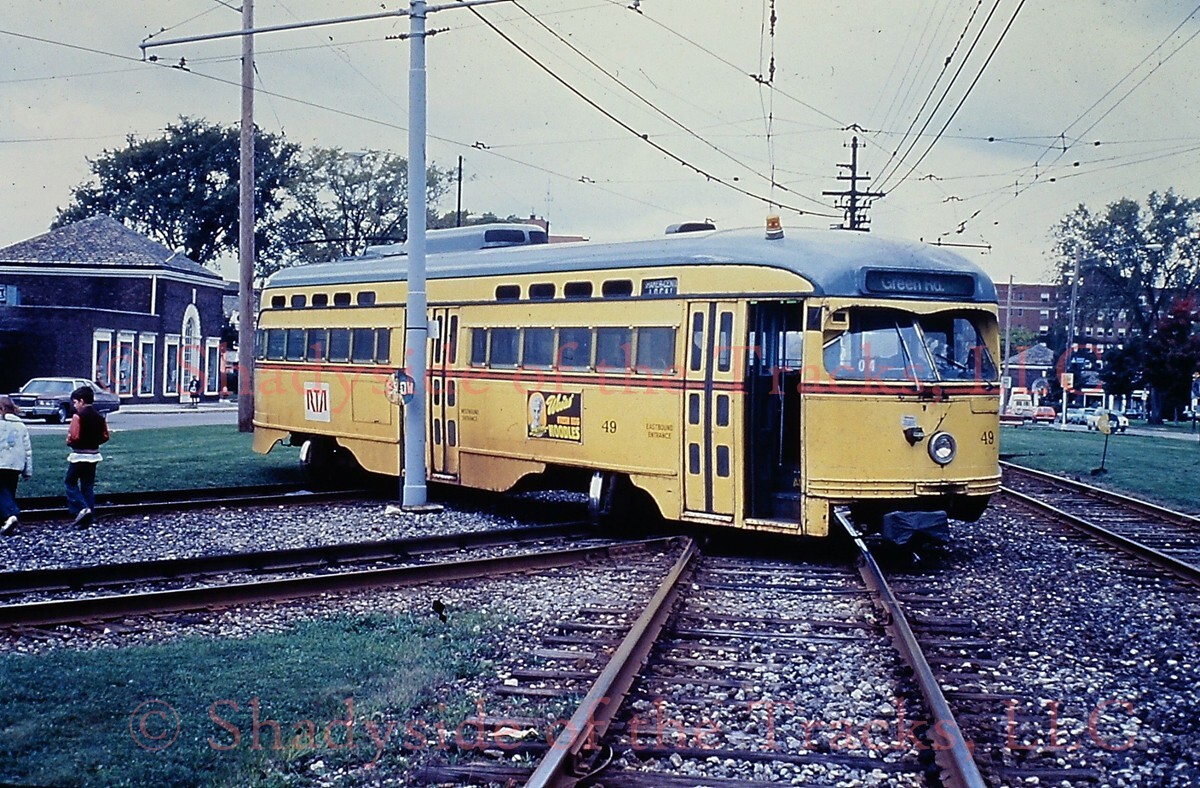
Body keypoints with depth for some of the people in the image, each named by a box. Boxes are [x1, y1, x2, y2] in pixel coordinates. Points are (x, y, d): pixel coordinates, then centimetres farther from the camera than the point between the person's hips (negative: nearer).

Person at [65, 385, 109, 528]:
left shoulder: (78, 416, -15)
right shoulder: (99, 417, 7)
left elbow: (74, 437, -22)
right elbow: (105, 436, 7)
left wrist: (69, 441, -2)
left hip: (79, 455, -7)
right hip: (93, 455, 7)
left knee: (70, 482, 7)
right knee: (88, 486, 11)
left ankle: (82, 508, -12)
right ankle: (87, 519, 10)